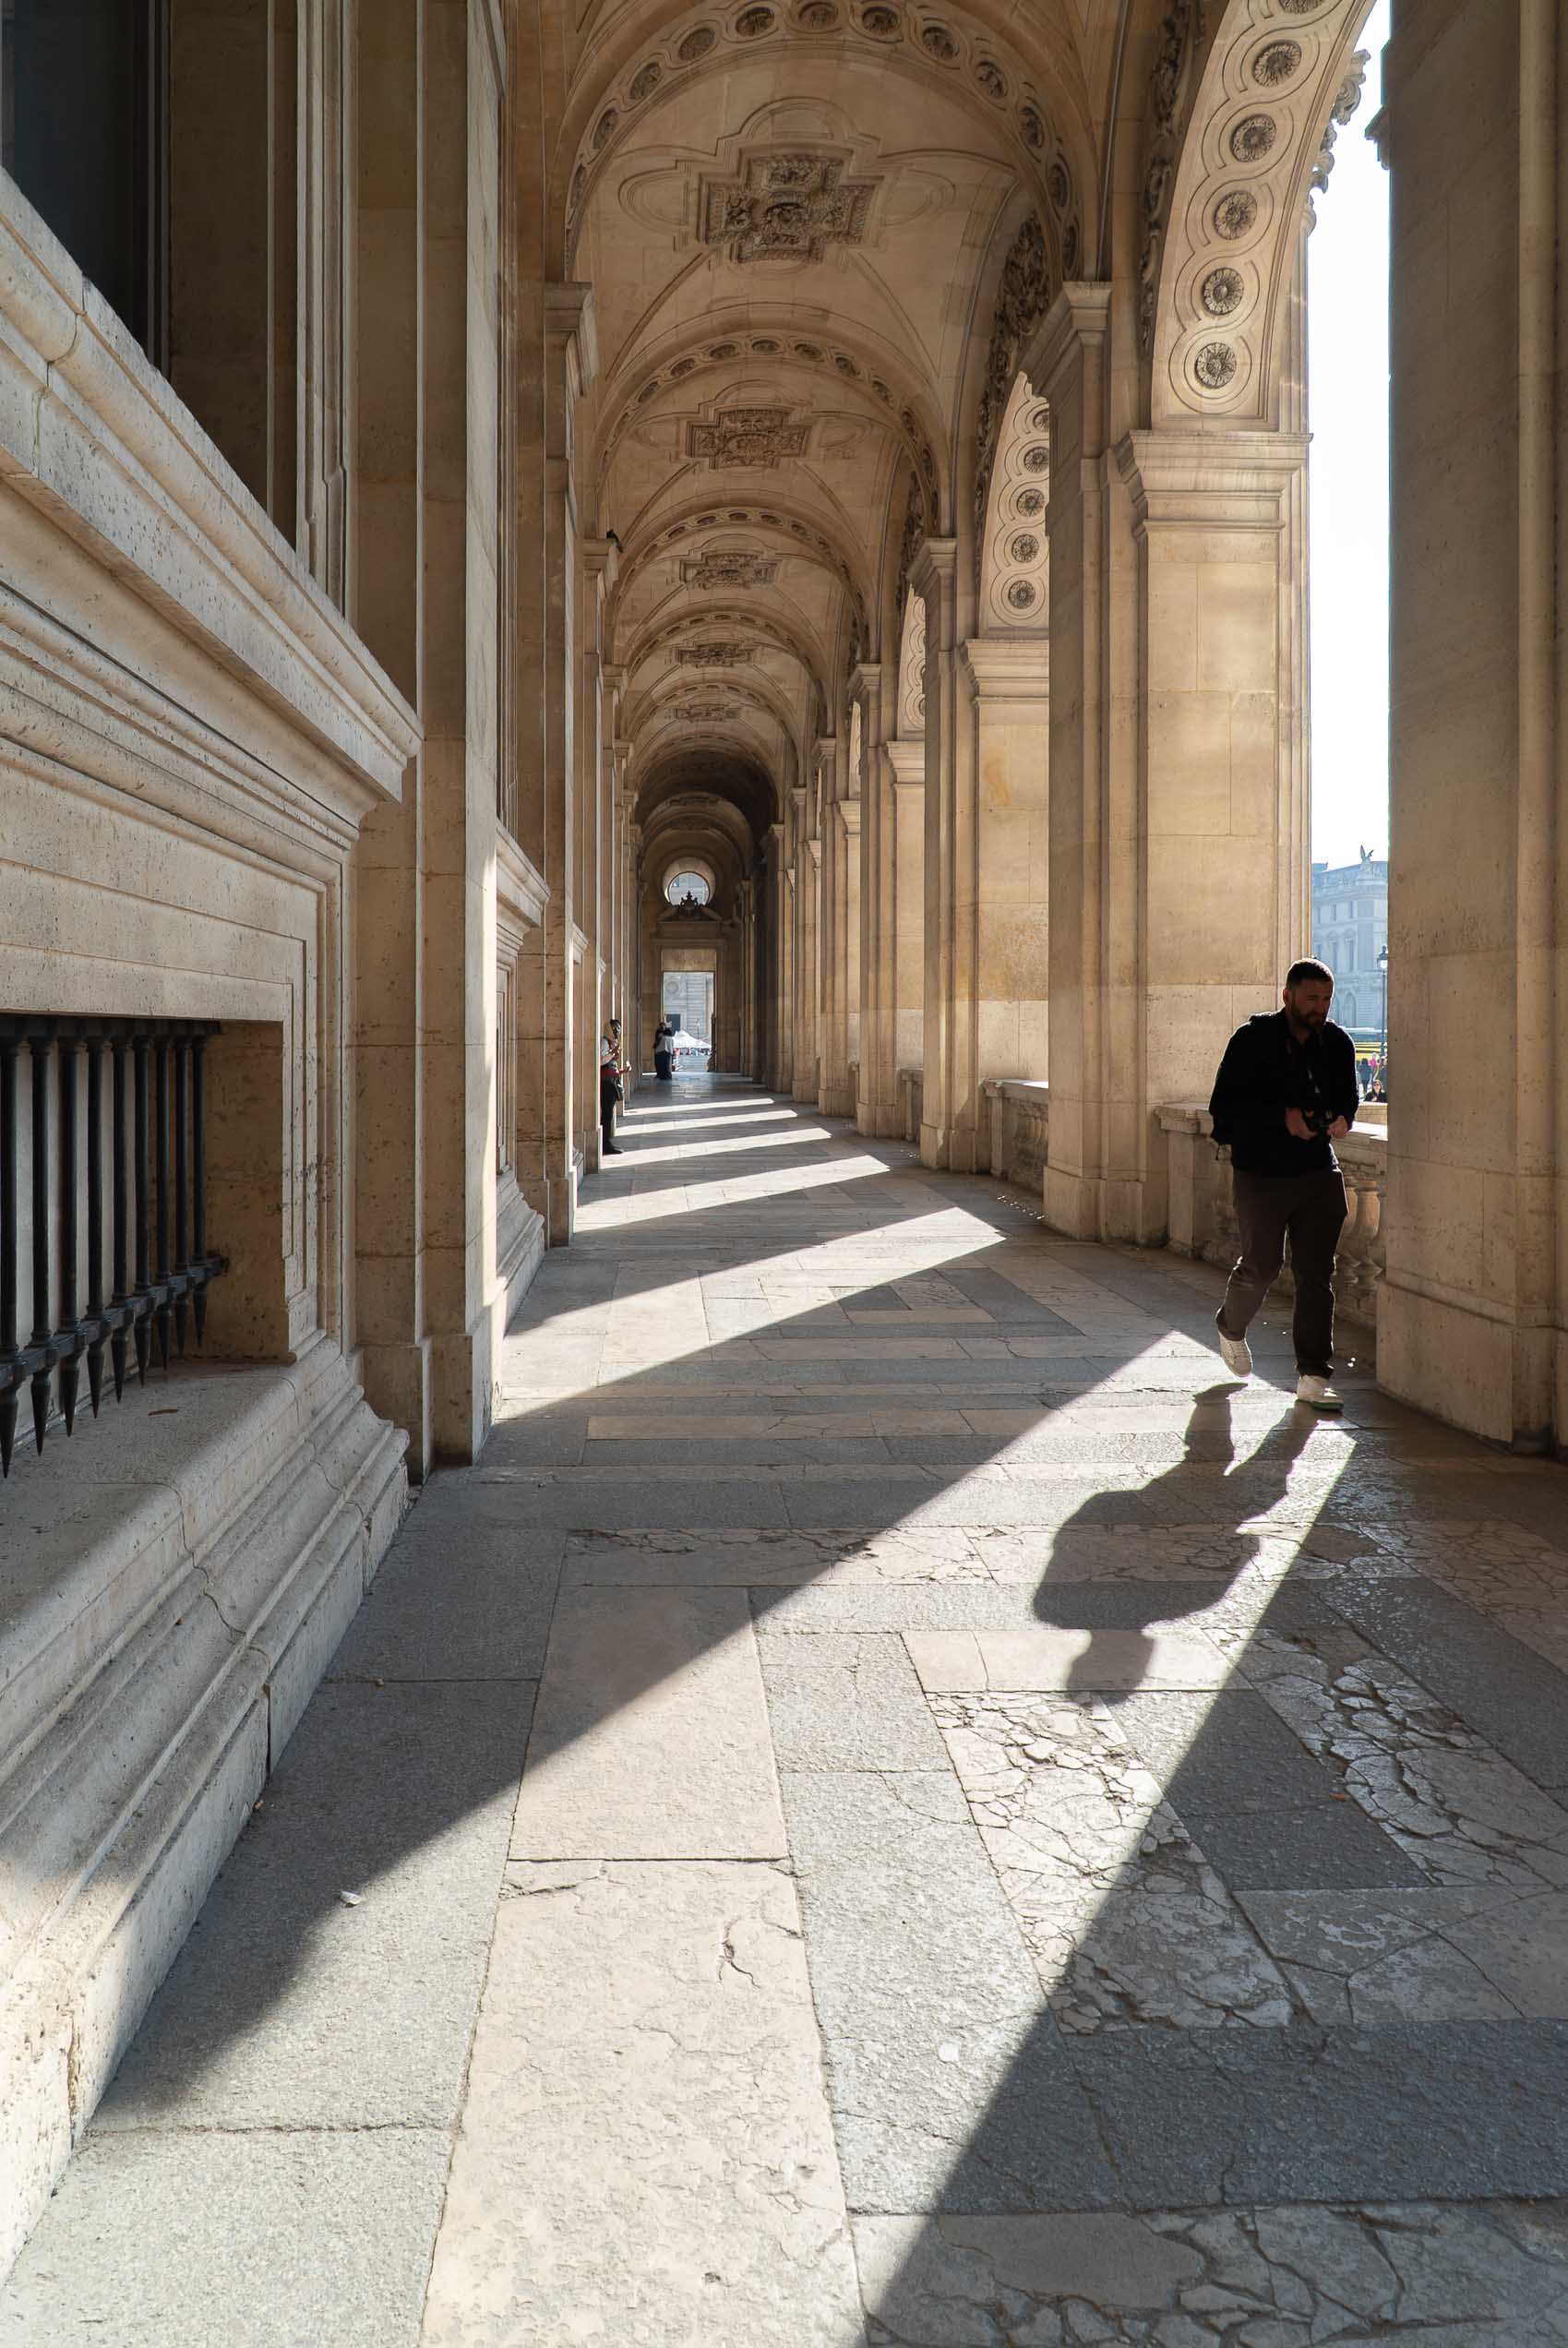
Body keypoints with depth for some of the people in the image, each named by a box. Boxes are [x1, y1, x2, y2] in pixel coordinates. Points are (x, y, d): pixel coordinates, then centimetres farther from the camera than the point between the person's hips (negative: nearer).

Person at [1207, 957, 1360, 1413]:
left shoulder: (1337, 1043, 5)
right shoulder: (1252, 1040, -9)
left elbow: (1348, 1094, 19)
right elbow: (1223, 1104, -13)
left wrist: (1343, 1117, -5)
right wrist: (1282, 1116, -23)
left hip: (1318, 1172, 3)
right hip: (1261, 1174, -3)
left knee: (1317, 1274, -2)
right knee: (1261, 1266, 7)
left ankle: (1313, 1377, 1)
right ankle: (1231, 1328, 39)